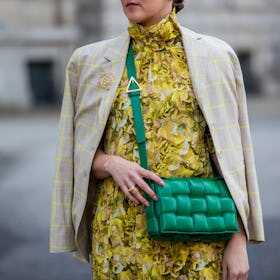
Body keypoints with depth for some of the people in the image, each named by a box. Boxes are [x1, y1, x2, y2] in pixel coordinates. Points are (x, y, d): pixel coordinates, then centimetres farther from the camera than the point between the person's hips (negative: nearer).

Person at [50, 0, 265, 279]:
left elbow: (231, 155, 2)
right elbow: (80, 155, 10)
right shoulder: (91, 60, 5)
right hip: (122, 236, 1)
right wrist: (112, 164, -12)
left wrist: (239, 241, -3)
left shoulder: (215, 56, 2)